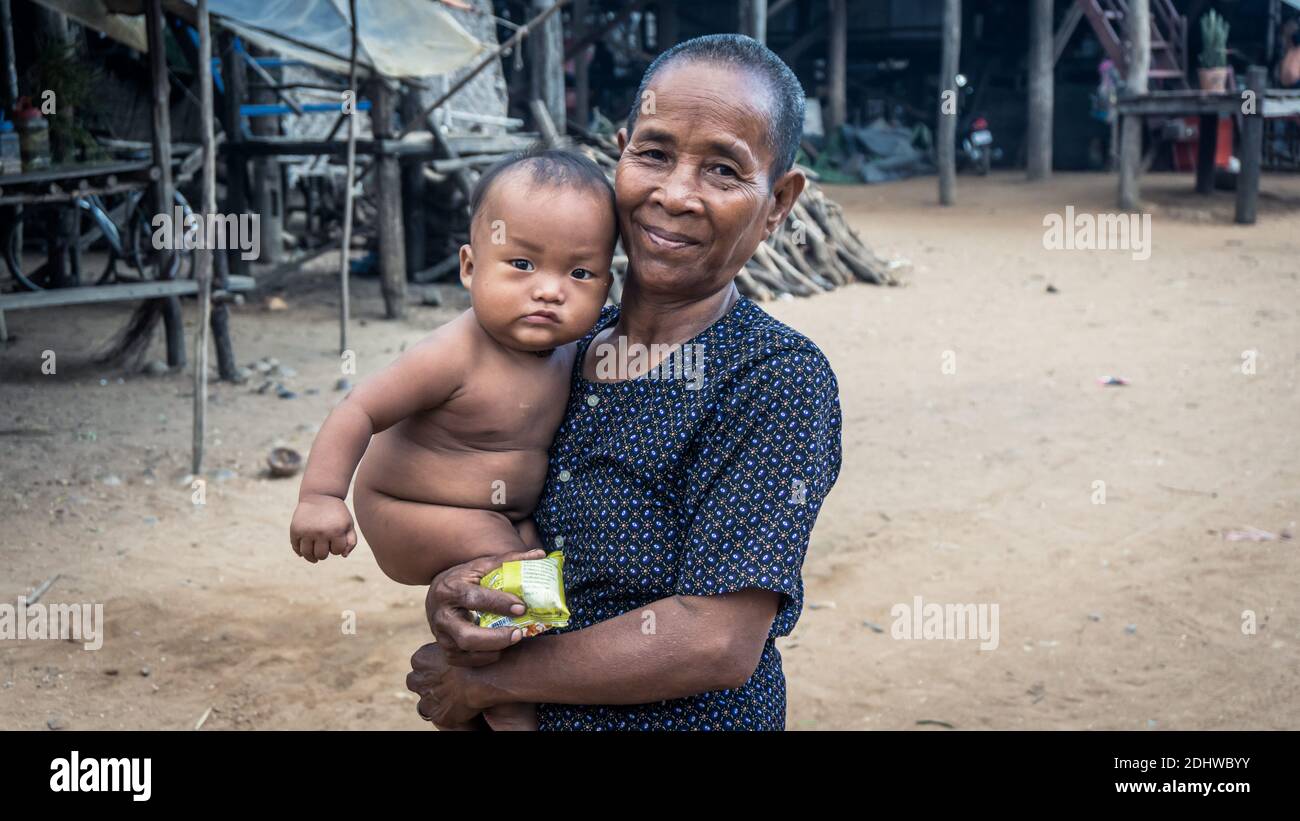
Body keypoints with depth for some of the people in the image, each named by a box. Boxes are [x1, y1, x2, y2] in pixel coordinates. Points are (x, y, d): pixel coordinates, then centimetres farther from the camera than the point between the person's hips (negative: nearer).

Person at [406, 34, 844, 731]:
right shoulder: (569, 340, -2)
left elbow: (717, 643, -26)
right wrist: (446, 594, -16)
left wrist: (485, 679, -18)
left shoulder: (780, 380, -20)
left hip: (692, 717, -5)